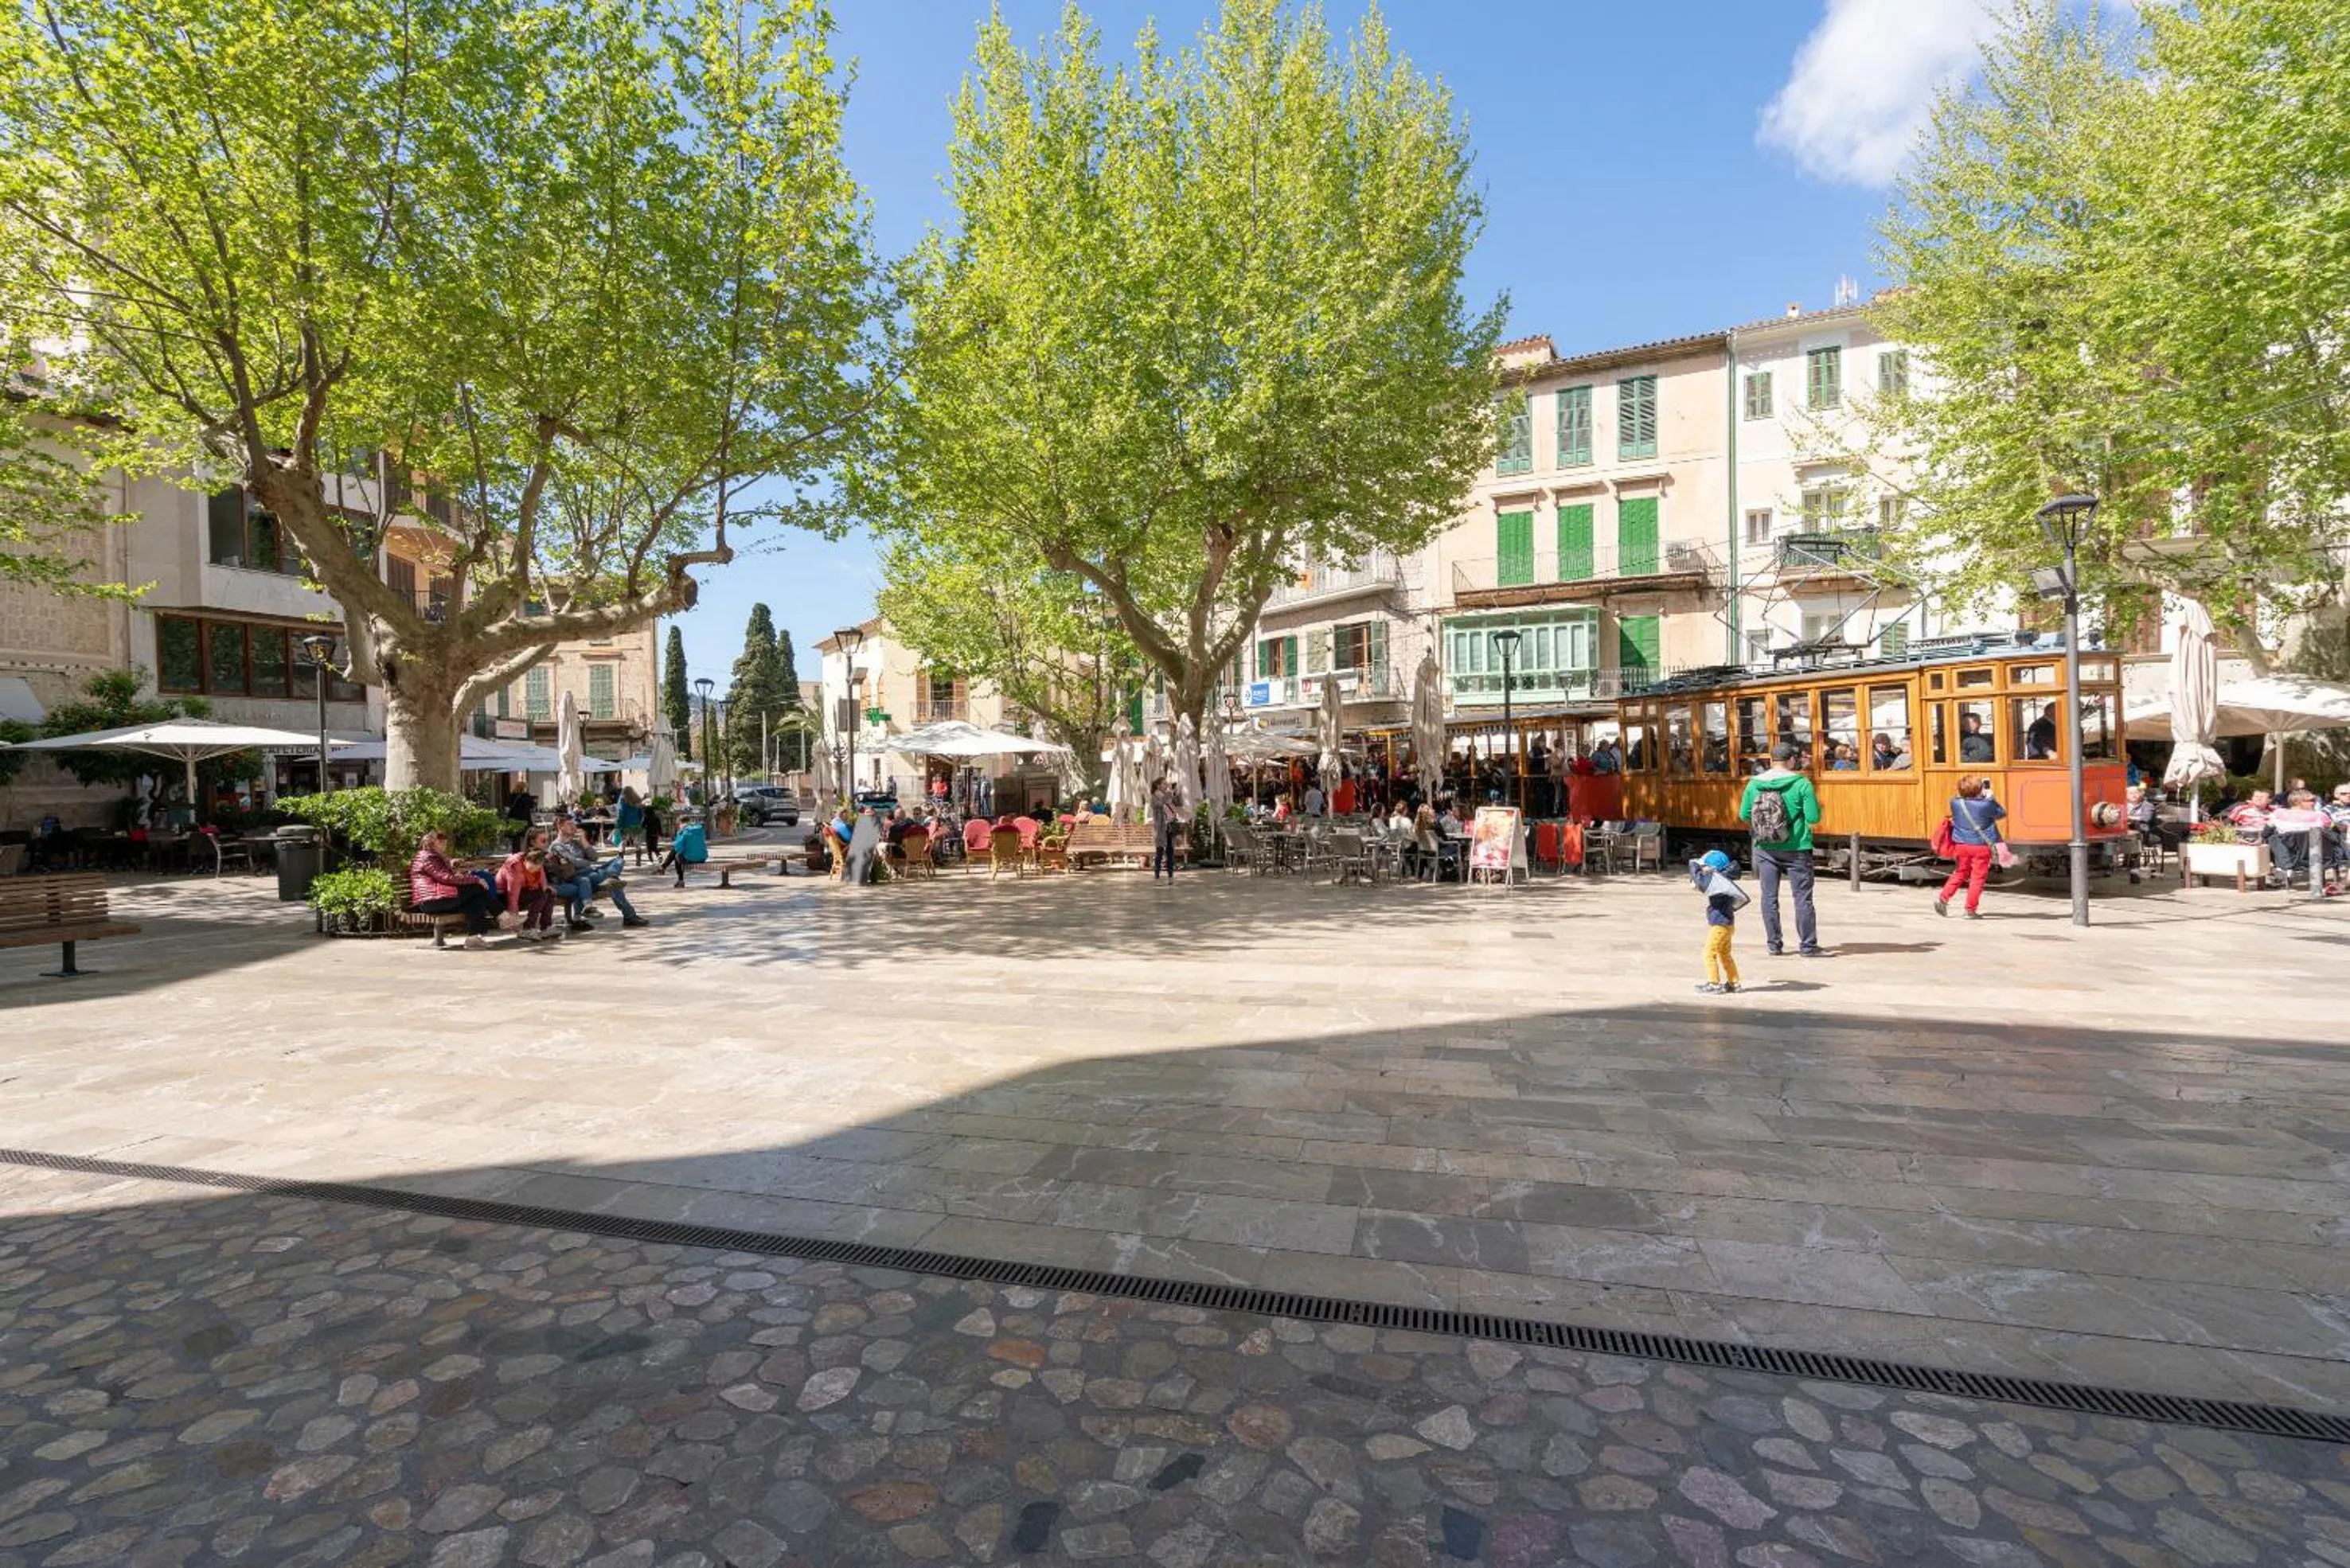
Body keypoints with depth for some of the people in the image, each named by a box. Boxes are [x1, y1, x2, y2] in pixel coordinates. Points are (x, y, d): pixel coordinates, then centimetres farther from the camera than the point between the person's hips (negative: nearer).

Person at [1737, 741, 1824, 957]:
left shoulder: (1754, 783, -1)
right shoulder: (1801, 783, -11)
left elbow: (1744, 815, 4)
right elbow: (1814, 818, -11)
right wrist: (1815, 800, 7)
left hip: (1766, 850, 3)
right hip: (1795, 849, -3)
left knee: (1769, 897, 9)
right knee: (1803, 898, 5)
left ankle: (1773, 944, 14)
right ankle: (1808, 945, 9)